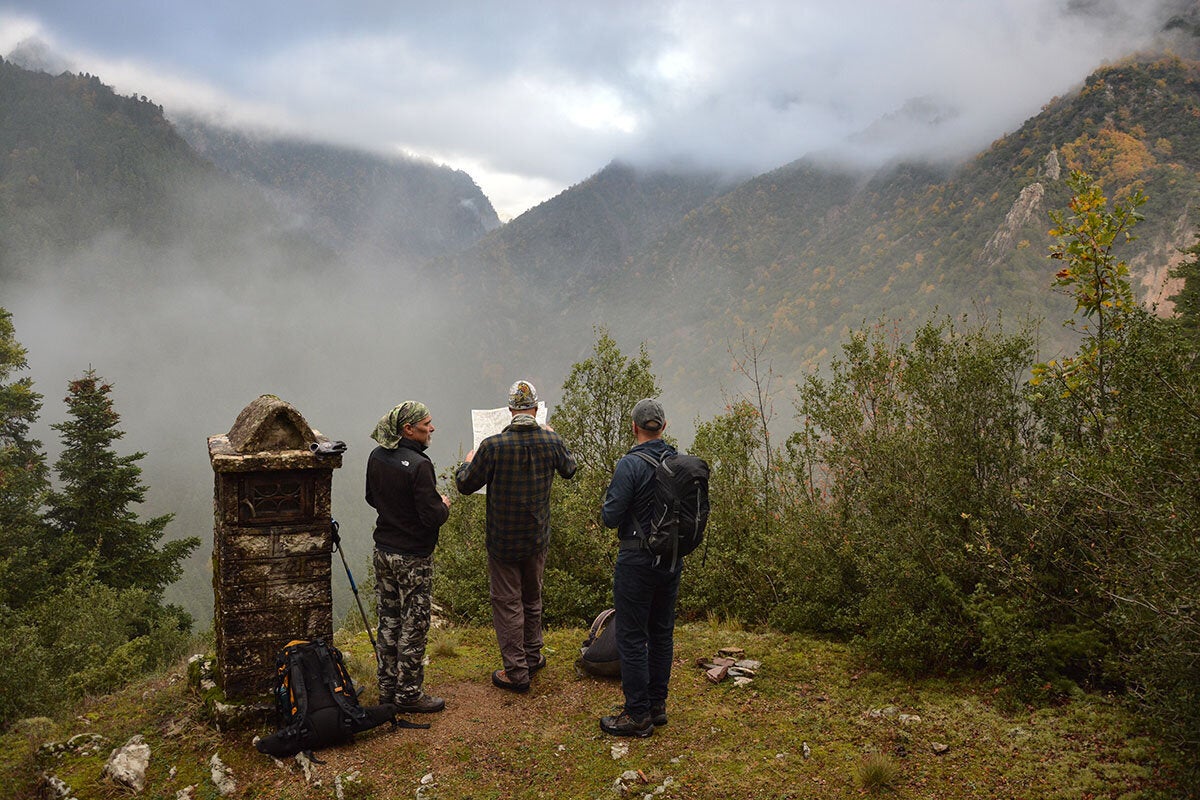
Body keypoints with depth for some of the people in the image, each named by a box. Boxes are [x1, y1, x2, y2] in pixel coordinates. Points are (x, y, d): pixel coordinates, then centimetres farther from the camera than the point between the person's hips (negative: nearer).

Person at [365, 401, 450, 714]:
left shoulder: (377, 457, 1)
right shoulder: (418, 465, -24)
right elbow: (432, 517, -23)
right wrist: (444, 506, -3)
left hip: (383, 551, 8)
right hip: (413, 558, -8)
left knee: (389, 620, 18)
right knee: (413, 626, 6)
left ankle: (387, 688, 30)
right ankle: (409, 694, 17)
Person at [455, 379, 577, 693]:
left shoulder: (493, 446, -20)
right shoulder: (552, 441, -9)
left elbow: (466, 485, -9)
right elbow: (569, 469, 13)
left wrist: (467, 463, 13)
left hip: (503, 540, -4)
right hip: (538, 537, 4)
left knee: (507, 603, 7)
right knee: (532, 597, 22)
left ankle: (516, 672, 13)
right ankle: (532, 657, 36)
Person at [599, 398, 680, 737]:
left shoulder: (630, 464, -17)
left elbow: (610, 518, -17)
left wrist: (609, 497, 2)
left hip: (638, 560, -7)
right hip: (672, 559, 7)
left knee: (632, 637, 3)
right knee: (662, 633, 17)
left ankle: (638, 715, 9)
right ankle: (657, 705, 27)